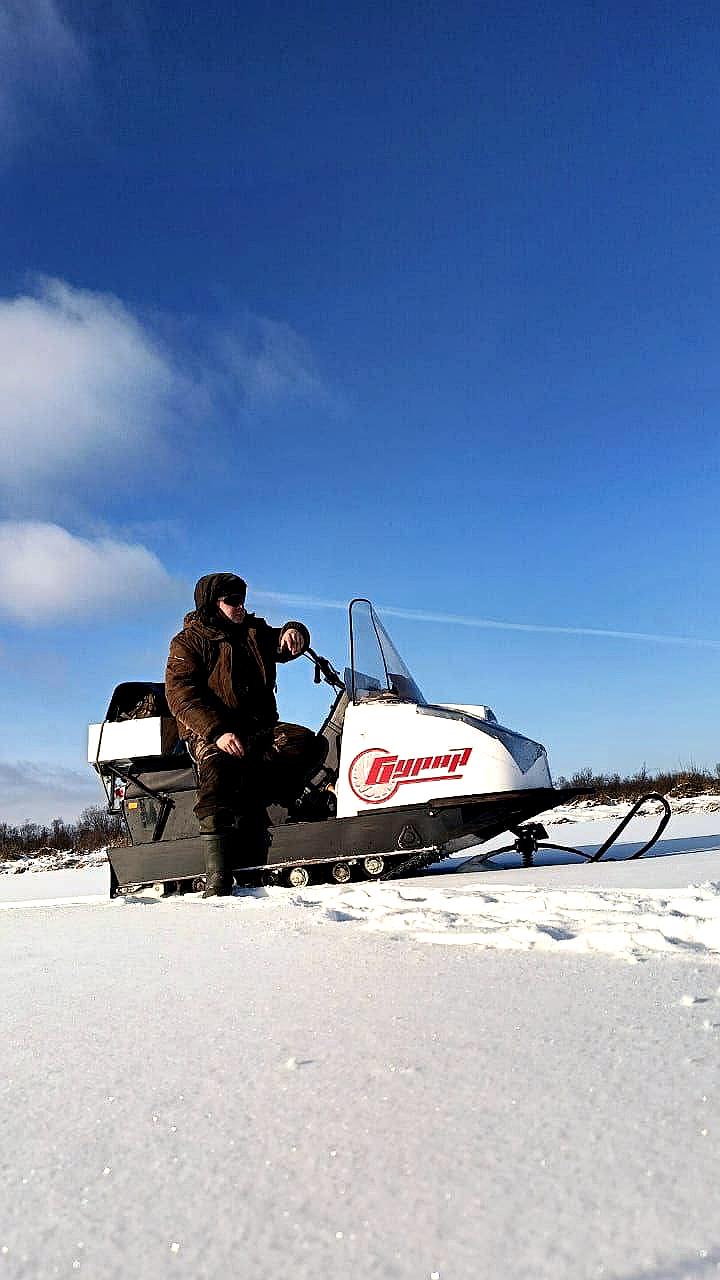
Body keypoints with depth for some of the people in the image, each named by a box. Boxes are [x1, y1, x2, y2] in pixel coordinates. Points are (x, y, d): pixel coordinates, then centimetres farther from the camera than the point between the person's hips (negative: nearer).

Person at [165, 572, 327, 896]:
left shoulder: (254, 631, 20)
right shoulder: (189, 641, 3)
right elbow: (181, 695, -9)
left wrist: (293, 633, -8)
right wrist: (218, 732, -25)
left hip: (259, 729, 5)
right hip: (209, 732, -5)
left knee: (305, 742, -23)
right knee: (217, 768, -36)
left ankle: (249, 805, -34)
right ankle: (217, 875, -41)